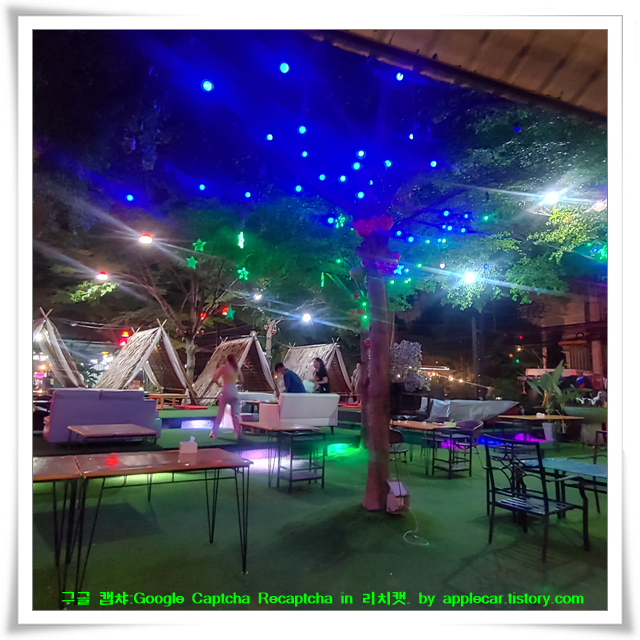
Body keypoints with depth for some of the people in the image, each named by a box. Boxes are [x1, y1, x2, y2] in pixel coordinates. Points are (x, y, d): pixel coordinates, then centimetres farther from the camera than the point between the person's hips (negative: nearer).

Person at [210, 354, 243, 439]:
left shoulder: (223, 367, -4)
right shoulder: (237, 368, 8)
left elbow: (214, 379, -3)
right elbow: (241, 381, 15)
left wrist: (217, 371, 14)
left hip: (226, 391, -3)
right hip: (234, 392, 3)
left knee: (220, 413, 8)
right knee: (236, 414, 8)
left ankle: (214, 433, 13)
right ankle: (239, 433, 4)